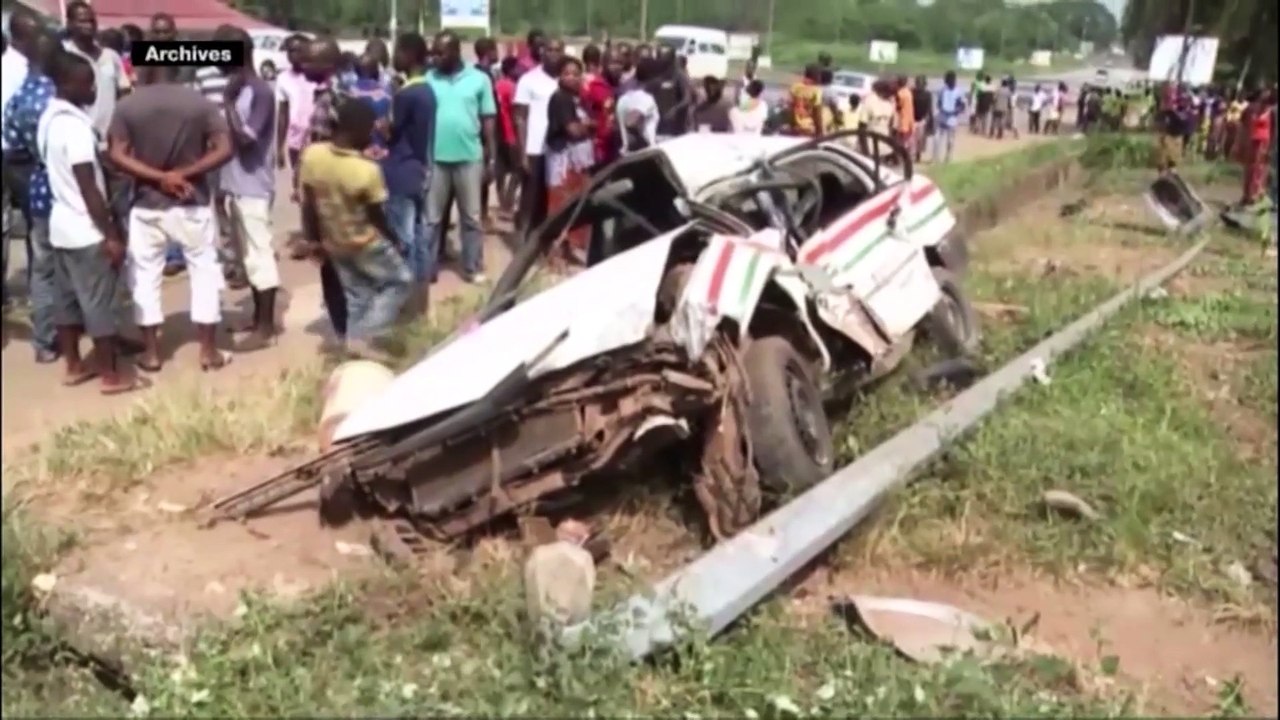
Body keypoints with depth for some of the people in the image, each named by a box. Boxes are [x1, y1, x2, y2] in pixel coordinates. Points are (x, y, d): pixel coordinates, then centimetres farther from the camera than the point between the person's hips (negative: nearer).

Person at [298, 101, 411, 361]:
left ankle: (356, 340, 26)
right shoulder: (368, 170, -28)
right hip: (366, 243, -6)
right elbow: (376, 215, -15)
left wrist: (314, 239, 10)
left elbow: (308, 205, -3)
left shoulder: (311, 155, -13)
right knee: (399, 281, 14)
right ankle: (368, 337, 5)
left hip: (333, 243, 6)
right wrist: (392, 237, 5)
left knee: (356, 296, 21)